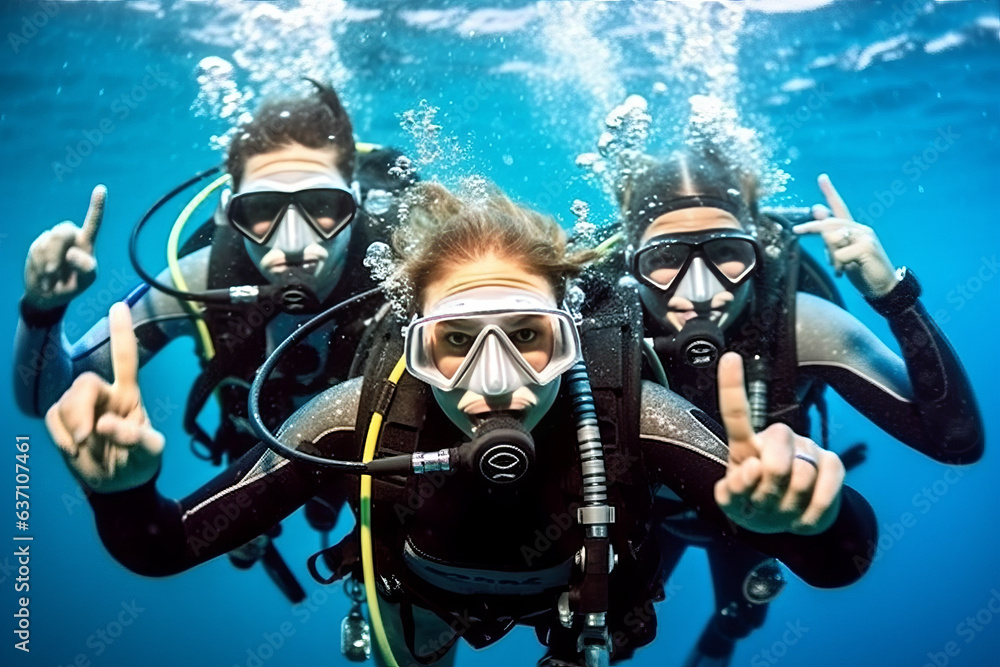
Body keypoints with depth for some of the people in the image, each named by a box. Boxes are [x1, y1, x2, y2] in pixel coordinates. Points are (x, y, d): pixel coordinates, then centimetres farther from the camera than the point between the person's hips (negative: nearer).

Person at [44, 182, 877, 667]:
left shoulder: (627, 417, -41)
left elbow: (843, 561, -38)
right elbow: (162, 550, -30)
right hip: (429, 597, 1)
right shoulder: (363, 416, -39)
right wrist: (125, 488, -53)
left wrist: (812, 508, -62)